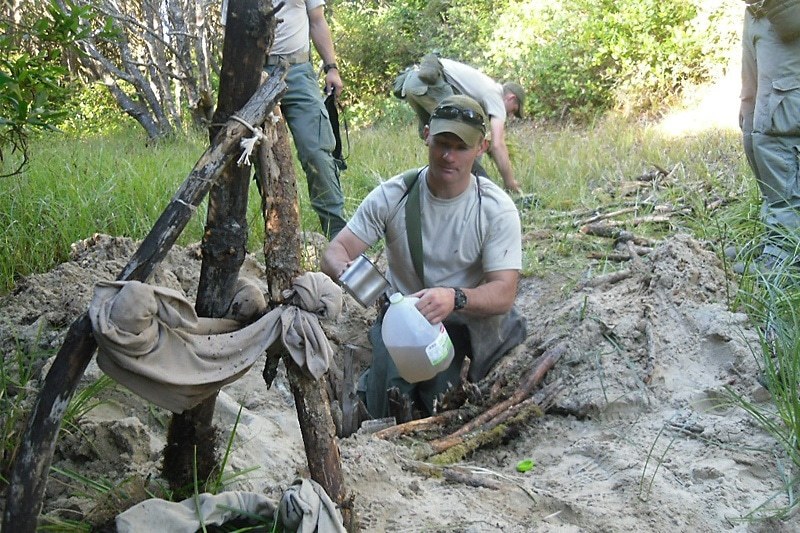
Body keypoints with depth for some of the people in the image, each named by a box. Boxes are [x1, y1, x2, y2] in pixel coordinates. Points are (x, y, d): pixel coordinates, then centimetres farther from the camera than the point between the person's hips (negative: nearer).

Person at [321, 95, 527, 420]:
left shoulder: (496, 208, -14)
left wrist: (455, 298, -43)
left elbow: (504, 293, -20)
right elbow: (334, 252, -10)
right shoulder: (393, 195, -9)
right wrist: (345, 270, -37)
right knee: (385, 413, -20)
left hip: (466, 318, 0)